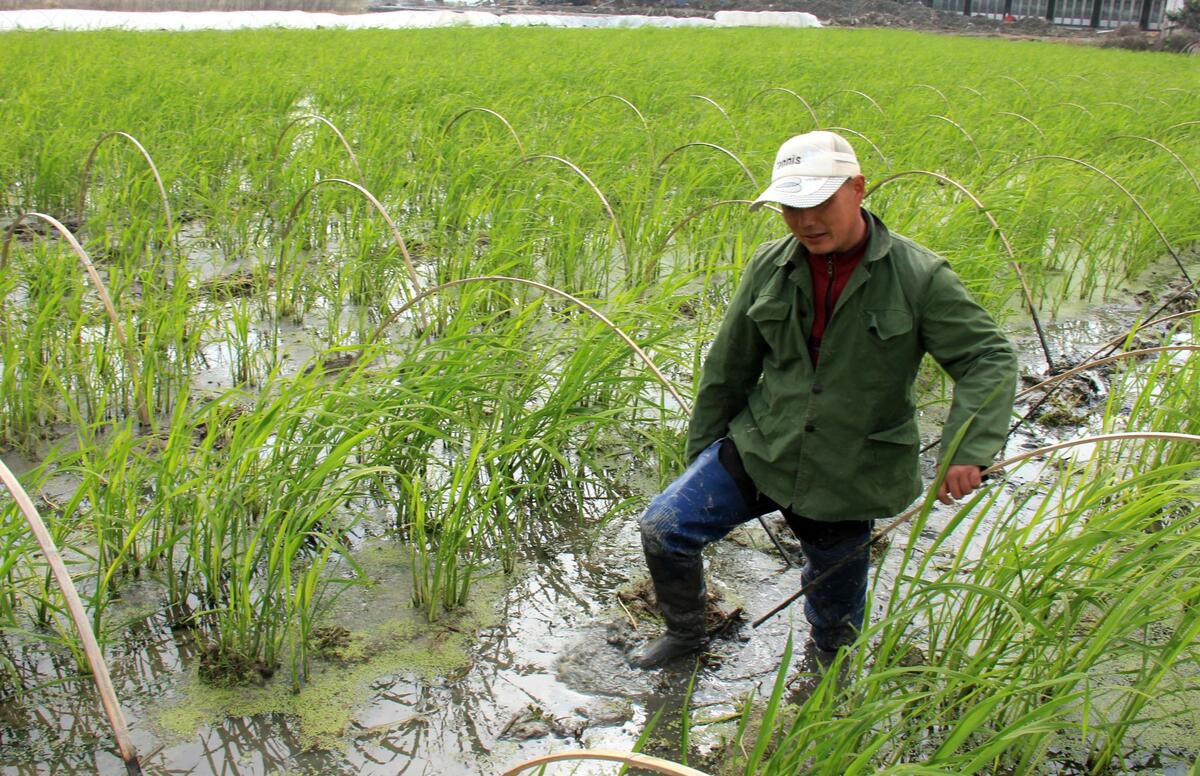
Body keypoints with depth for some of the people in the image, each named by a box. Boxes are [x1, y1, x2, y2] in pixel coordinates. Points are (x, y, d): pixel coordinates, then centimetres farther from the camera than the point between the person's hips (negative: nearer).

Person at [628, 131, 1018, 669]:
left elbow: (989, 358, -11)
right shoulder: (770, 266, -3)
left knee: (836, 634, 11)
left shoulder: (917, 276, -12)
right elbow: (728, 367, 6)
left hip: (847, 478, -2)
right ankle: (684, 633, 18)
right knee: (662, 528, -10)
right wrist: (701, 454, 13)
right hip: (758, 452, 3)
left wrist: (966, 449, -28)